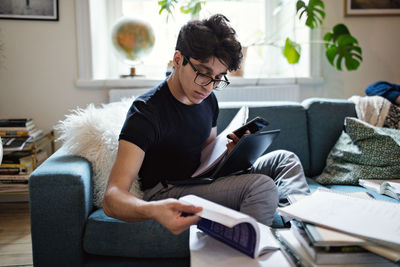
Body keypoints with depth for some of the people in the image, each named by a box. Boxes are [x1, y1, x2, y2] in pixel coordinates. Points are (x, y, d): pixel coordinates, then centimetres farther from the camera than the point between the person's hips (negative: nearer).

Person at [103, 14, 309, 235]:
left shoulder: (207, 100, 2)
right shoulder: (146, 112, -24)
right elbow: (112, 198, -33)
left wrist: (229, 152, -8)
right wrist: (154, 210, -57)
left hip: (200, 182, 8)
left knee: (285, 159, 7)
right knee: (262, 186, -28)